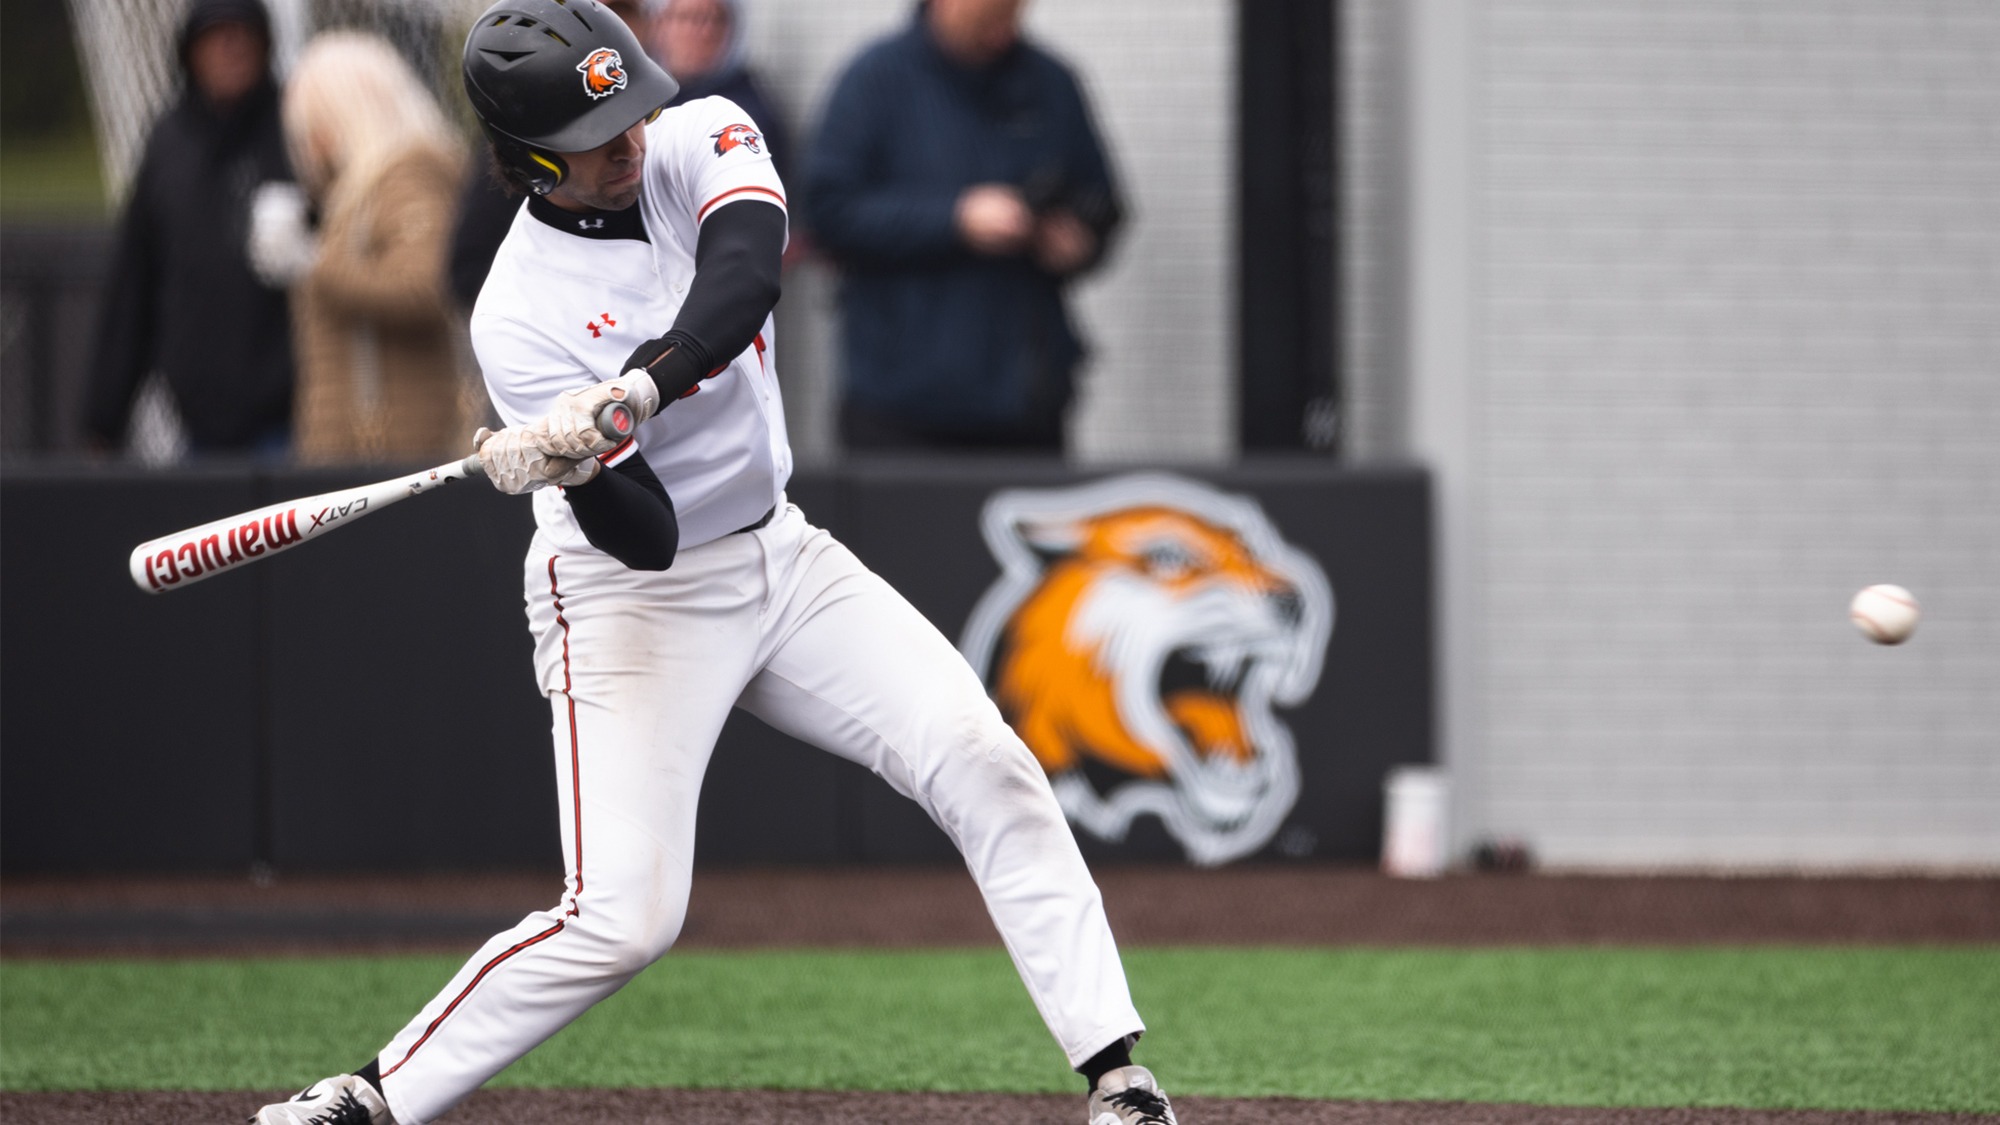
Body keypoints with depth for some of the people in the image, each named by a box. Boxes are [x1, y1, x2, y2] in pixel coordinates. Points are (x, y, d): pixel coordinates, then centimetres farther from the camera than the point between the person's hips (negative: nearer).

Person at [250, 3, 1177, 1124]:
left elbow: (747, 278, -30)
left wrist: (636, 390, -45)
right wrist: (574, 468, -46)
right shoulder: (523, 316, -21)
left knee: (984, 761, -11)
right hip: (630, 599, -5)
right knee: (623, 917, -15)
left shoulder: (700, 142, -8)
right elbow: (644, 535, -24)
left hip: (780, 556, 5)